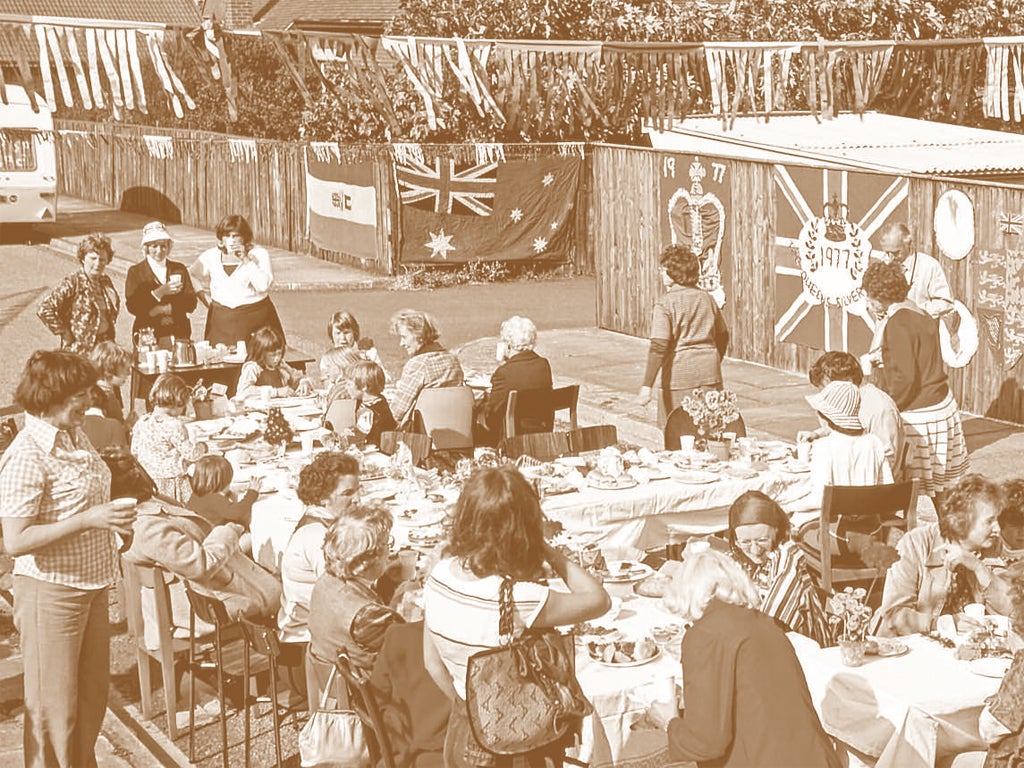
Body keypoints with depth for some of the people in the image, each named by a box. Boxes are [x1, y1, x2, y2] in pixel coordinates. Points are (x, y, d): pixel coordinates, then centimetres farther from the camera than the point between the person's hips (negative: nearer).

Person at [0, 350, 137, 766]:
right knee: (54, 709, 4)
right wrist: (88, 519, -26)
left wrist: (115, 517, 8)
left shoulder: (76, 436, 5)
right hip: (51, 591, -8)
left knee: (92, 699, 18)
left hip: (92, 587, 8)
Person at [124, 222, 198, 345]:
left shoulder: (179, 269, 12)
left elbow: (191, 304, 5)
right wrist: (159, 292, -14)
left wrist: (165, 309, -9)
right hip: (148, 335, -2)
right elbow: (132, 307, -7)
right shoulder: (135, 271, 5)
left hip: (179, 334, 2)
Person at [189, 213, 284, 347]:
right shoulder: (210, 257, 8)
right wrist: (208, 300, 13)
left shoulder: (259, 254, 0)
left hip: (255, 317, -2)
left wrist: (246, 260, -15)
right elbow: (192, 277, 23)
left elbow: (264, 286, -13)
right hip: (222, 320, 2)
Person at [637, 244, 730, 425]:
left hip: (680, 374, -5)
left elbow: (659, 347, -19)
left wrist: (647, 386, -21)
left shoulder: (665, 304, -11)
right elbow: (723, 336, 18)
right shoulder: (706, 298, 8)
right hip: (709, 374, 5)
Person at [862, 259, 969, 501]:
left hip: (917, 416, -9)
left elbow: (905, 377, -22)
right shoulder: (920, 314, 9)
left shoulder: (897, 323, -17)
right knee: (940, 492, 16)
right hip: (943, 406, 9)